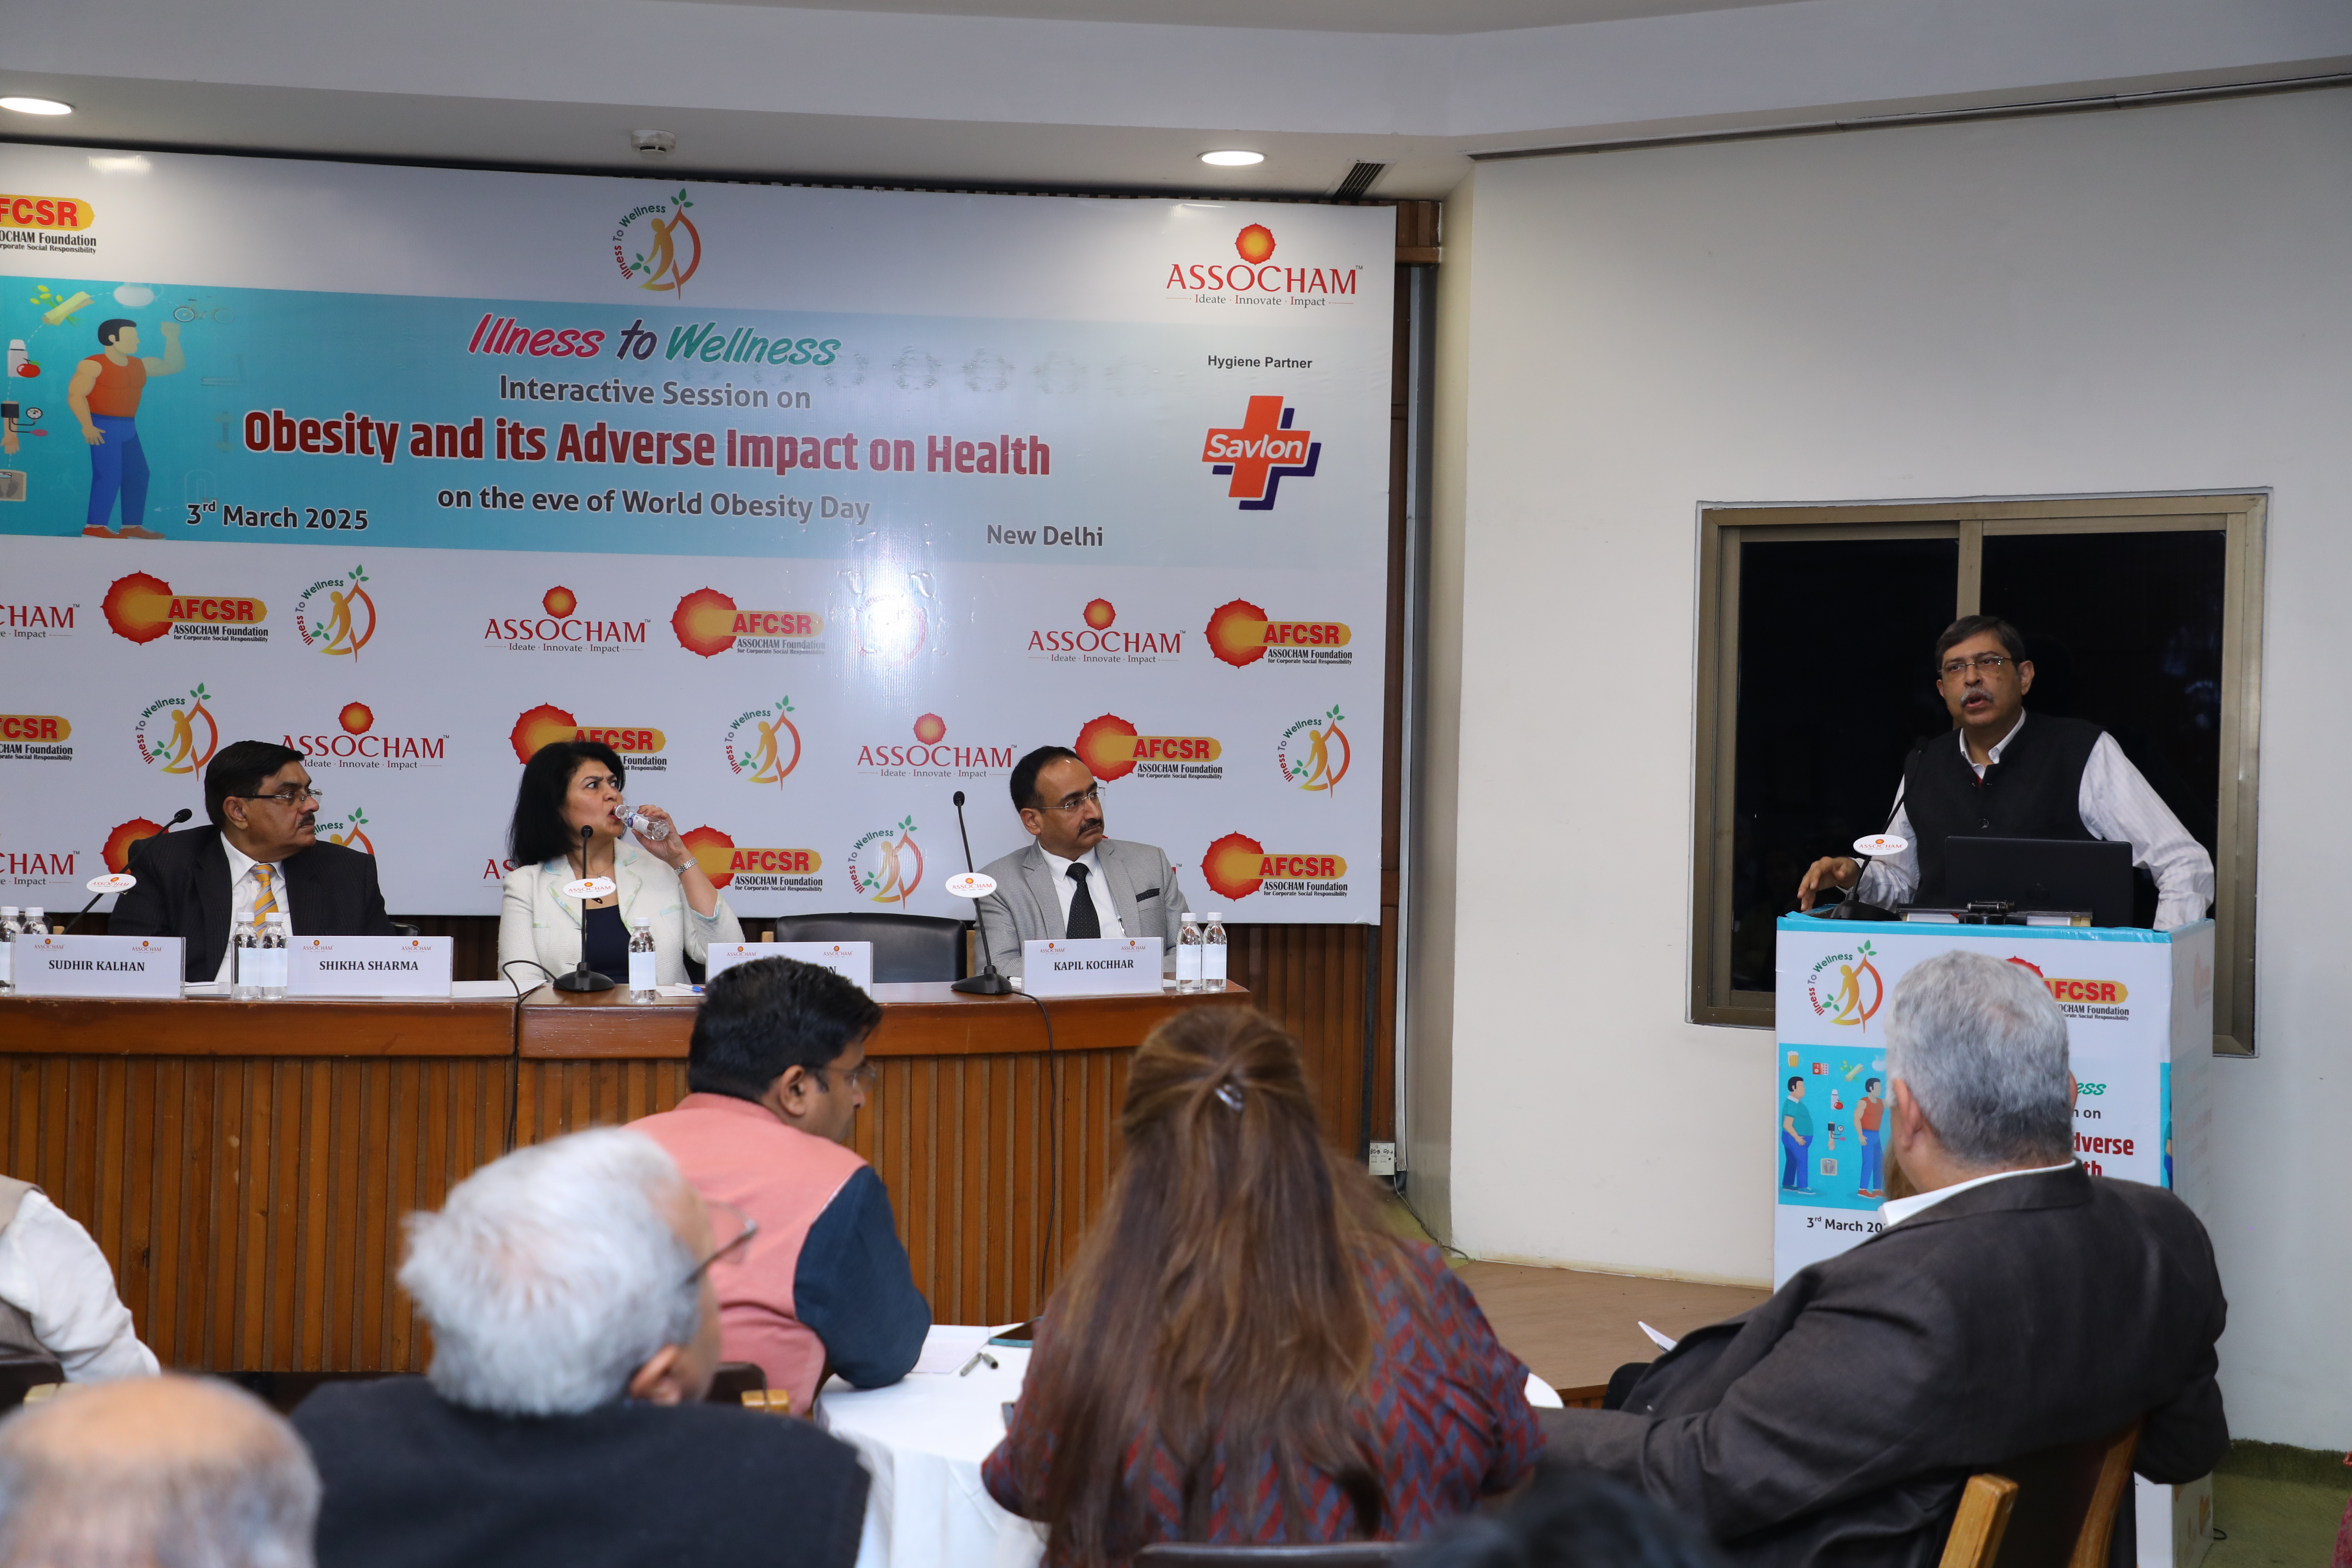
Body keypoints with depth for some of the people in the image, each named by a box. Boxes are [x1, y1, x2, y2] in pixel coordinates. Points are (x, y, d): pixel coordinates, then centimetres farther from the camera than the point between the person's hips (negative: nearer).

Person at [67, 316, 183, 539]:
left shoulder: (139, 365, 13)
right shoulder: (93, 365, -10)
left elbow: (174, 366, 20)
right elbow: (76, 395, -16)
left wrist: (172, 339, 8)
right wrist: (87, 427, -24)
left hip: (128, 429, 8)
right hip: (103, 428, -8)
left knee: (138, 474, 7)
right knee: (109, 475, -13)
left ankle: (132, 525, 13)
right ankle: (94, 526, -11)